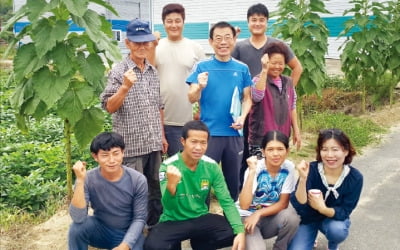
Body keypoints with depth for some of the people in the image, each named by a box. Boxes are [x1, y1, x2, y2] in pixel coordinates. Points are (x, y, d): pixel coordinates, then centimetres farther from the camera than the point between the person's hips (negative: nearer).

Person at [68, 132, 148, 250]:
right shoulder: (88, 179, -18)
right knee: (77, 227, -28)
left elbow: (139, 218, -10)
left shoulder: (138, 180, -18)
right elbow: (78, 218, -28)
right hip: (101, 231, 1)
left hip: (128, 234, 0)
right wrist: (80, 180, -35)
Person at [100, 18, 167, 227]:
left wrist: (162, 135, 15)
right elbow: (109, 107, -14)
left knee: (154, 190, 17)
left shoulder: (153, 71, 9)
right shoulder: (119, 71, -9)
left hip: (153, 144, 6)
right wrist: (125, 87, -29)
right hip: (130, 146, -6)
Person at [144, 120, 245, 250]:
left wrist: (240, 231, -23)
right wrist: (171, 185, -46)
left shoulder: (212, 167, -6)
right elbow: (168, 206, -23)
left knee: (234, 233, -20)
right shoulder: (168, 166, -15)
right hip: (173, 221, -3)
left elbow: (226, 201, -8)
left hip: (201, 219, 3)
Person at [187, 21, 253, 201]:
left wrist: (242, 117, -11)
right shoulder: (202, 67, -2)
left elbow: (247, 98, 8)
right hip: (208, 132, -2)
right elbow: (192, 99, -7)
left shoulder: (242, 69, 4)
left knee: (233, 179, 15)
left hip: (234, 133, 3)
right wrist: (200, 87, -29)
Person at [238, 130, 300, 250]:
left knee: (291, 217, -27)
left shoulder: (289, 168, -12)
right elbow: (244, 206, -32)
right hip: (247, 217, -3)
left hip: (270, 217, 3)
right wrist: (252, 172, -37)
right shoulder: (254, 168, -20)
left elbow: (283, 203, -8)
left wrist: (258, 214, -20)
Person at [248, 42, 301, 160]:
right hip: (261, 139, -5)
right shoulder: (259, 80, -7)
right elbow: (257, 96, -29)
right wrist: (264, 70, -32)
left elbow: (292, 108, 16)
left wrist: (296, 131, 14)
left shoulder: (288, 82, 9)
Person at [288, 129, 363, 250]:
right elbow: (298, 205, -32)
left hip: (334, 218, 0)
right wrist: (303, 179, -47)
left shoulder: (355, 177, -21)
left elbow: (344, 212, -17)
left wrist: (323, 209, -36)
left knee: (337, 230, -33)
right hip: (308, 218, 0)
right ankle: (312, 237, 17)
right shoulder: (311, 170, -25)